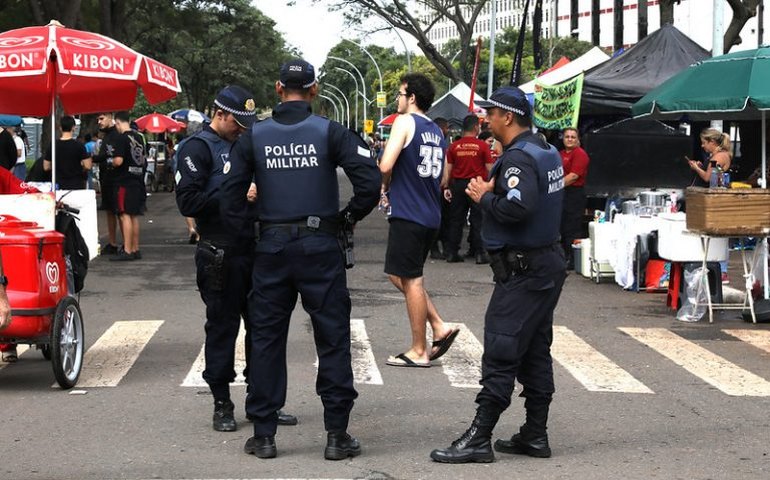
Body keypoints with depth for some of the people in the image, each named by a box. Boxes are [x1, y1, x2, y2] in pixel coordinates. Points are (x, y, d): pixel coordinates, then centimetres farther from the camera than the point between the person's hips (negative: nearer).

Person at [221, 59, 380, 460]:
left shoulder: (254, 137, 1)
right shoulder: (330, 133, -4)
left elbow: (231, 194, -1)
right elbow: (370, 181, -13)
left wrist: (248, 227, 12)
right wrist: (348, 217, 2)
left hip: (271, 247, 2)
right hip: (320, 245, -2)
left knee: (266, 339, 10)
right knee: (332, 338, 5)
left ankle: (263, 435, 12)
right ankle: (337, 434, 6)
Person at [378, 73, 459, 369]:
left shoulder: (405, 122, -9)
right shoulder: (437, 131, 16)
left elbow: (385, 166, -19)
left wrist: (386, 188, 2)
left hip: (408, 214, -8)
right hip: (430, 215, 8)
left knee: (410, 280, -1)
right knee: (400, 275, 18)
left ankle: (419, 352, 4)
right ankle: (439, 328, 11)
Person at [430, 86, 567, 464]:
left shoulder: (518, 158, -18)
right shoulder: (547, 153, 14)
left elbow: (518, 207, -30)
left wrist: (485, 197, -14)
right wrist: (495, 191, 8)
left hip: (522, 270, -10)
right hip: (548, 264, 10)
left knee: (500, 354, -9)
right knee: (535, 352, 13)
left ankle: (479, 439, -7)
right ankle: (535, 435, 17)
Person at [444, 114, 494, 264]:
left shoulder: (454, 146, 1)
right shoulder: (482, 145, -6)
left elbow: (448, 168, 2)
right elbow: (489, 168, -6)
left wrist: (446, 187, 6)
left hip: (458, 184, 3)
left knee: (456, 220, 9)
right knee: (478, 221, 3)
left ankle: (452, 253, 10)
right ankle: (479, 254, 3)